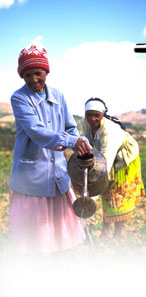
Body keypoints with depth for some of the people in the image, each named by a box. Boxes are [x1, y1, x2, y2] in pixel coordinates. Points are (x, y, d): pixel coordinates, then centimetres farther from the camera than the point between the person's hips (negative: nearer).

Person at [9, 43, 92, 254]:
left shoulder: (58, 97, 4)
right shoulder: (19, 98, -13)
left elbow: (70, 128, 12)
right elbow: (36, 132, -26)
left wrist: (81, 146, -8)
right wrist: (71, 141, -37)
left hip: (58, 170, 5)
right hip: (31, 172, -5)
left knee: (61, 217, 16)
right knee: (32, 225, 7)